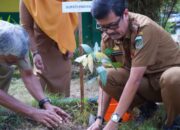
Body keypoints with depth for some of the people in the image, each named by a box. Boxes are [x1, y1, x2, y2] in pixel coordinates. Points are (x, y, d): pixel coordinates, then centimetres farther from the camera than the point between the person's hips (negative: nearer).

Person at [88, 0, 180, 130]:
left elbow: (135, 80, -33)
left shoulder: (144, 29, -29)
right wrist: (99, 118, -20)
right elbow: (106, 81, -10)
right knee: (108, 76, -20)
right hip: (147, 79, 5)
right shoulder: (109, 35, -10)